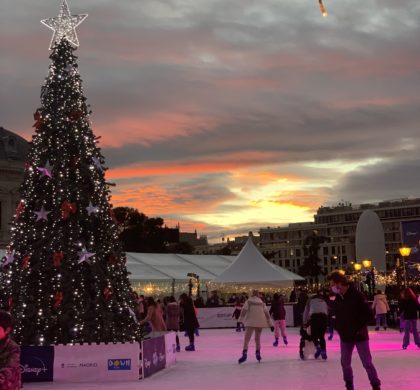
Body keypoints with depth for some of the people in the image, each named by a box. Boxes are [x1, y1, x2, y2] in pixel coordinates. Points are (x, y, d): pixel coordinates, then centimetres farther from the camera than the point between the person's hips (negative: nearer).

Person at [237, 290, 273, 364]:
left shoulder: (249, 301, 3)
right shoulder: (262, 303, 13)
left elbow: (244, 310, -8)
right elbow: (267, 313, 11)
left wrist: (241, 319, -8)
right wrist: (270, 324, 13)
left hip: (250, 322, -4)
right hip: (260, 322, 4)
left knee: (247, 338, -9)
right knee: (258, 338, 20)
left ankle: (244, 353, -26)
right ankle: (258, 353, 17)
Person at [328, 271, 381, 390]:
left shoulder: (357, 296, -18)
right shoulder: (338, 298, 2)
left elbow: (369, 315, -17)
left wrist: (359, 327, -14)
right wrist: (338, 327, 5)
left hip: (359, 336, -6)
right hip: (345, 337, 6)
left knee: (367, 363, 0)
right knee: (345, 363, 10)